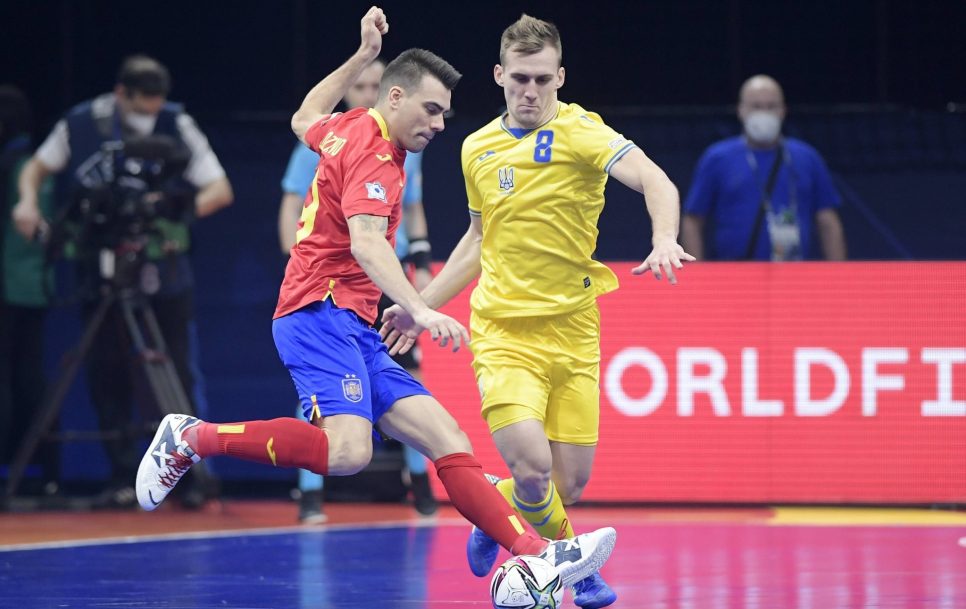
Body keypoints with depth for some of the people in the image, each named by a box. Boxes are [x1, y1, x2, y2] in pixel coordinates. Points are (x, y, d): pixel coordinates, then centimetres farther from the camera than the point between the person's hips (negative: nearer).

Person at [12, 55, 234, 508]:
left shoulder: (176, 126, -7)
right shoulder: (79, 125, -3)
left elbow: (221, 189, -6)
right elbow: (37, 168, 14)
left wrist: (188, 207, -25)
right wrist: (28, 202, -7)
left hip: (163, 273, -2)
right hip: (102, 272, 2)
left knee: (174, 375, -4)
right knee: (106, 375, 0)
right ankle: (123, 477, 8)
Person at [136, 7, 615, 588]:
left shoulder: (349, 128, 18)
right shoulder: (375, 154, -10)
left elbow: (306, 119, 43)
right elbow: (365, 242, -27)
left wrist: (362, 56, 41)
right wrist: (420, 310, -41)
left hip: (355, 330, 10)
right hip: (322, 313, -10)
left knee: (448, 439, -3)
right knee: (347, 450, -32)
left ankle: (538, 554, -13)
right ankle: (193, 438, -17)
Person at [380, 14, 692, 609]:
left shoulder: (579, 131, -7)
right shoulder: (478, 149, 8)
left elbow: (654, 180, -24)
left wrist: (665, 240, -43)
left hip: (572, 331, -1)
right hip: (503, 331, 1)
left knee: (570, 484, 1)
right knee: (532, 467, -19)